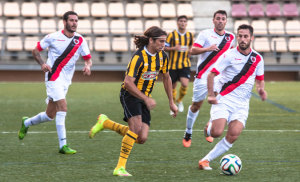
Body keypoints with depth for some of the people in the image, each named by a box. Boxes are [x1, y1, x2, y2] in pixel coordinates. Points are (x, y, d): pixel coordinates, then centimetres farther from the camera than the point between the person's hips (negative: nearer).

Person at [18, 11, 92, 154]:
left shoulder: (80, 40, 5)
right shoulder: (53, 37, -4)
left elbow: (88, 58, 10)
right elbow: (36, 51, 5)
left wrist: (87, 66, -14)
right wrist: (42, 64, -13)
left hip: (66, 81, 6)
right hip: (53, 77, -6)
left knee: (50, 115, 10)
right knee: (62, 106, -22)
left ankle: (26, 123, 39)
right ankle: (63, 145, -22)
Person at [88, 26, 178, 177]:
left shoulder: (162, 56, 2)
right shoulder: (139, 57, -20)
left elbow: (166, 78, 17)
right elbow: (128, 82, -25)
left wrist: (171, 103, 17)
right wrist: (146, 99, -29)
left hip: (144, 98, 7)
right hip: (130, 95, -7)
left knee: (141, 138, -4)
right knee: (136, 128, -27)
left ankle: (105, 123, 15)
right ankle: (120, 167, -21)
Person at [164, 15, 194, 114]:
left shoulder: (190, 35, 6)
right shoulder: (172, 35, -5)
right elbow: (164, 48, -3)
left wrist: (190, 50, 7)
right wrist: (174, 48, -19)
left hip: (185, 65, 1)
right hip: (173, 64, -1)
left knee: (185, 84, -18)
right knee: (173, 86, 5)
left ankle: (179, 100, 11)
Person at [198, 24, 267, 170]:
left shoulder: (257, 58, 7)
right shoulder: (229, 55, -6)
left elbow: (259, 79, 21)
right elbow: (211, 74, -6)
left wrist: (261, 89, -2)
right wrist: (210, 95, -16)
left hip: (242, 104, 3)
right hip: (224, 99, -3)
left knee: (233, 135, -16)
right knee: (216, 132, -21)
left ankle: (206, 160, -5)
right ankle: (210, 127, 18)